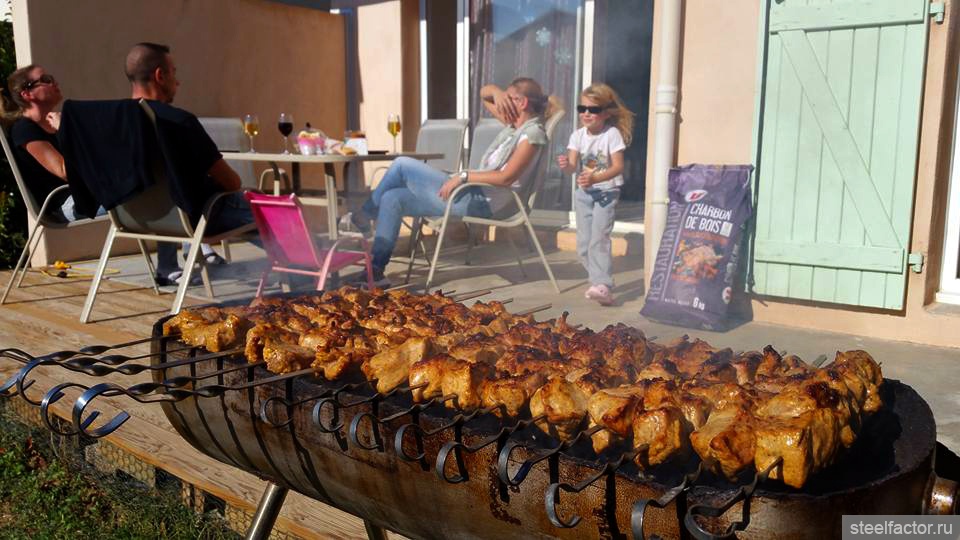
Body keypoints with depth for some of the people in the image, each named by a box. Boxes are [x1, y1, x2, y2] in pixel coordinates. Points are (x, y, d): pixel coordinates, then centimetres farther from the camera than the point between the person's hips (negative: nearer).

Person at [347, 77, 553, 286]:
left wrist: (463, 176, -19)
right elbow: (484, 93, 27)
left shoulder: (532, 133, -9)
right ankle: (375, 270, 7)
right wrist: (497, 92, 4)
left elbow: (506, 177, -21)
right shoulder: (514, 124, 17)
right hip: (470, 195, 10)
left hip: (477, 201, -10)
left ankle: (363, 217, 11)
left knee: (403, 165, -9)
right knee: (391, 198, 6)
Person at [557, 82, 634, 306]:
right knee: (583, 243, 7)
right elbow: (573, 166, -9)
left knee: (598, 239, -18)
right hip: (583, 193, 6)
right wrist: (565, 165, -34)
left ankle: (603, 287, -20)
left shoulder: (612, 134, -13)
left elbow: (618, 167, -19)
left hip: (606, 192, -5)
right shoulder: (577, 135, 0)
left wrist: (595, 178, -34)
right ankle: (598, 281, 22)